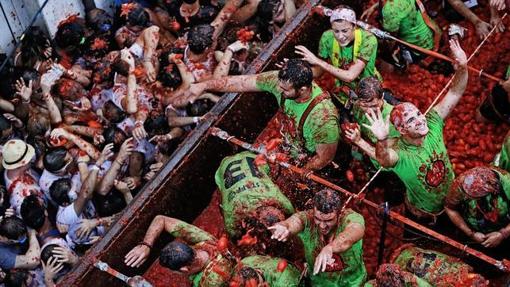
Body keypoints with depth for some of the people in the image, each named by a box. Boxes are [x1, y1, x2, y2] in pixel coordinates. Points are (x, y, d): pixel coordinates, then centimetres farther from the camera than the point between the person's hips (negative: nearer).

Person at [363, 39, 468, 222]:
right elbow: (384, 159, -59)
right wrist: (382, 140, -82)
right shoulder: (399, 153, -34)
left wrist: (462, 68, -44)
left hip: (453, 199, 4)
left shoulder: (432, 124, -21)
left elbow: (455, 94, -25)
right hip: (423, 214, -4)